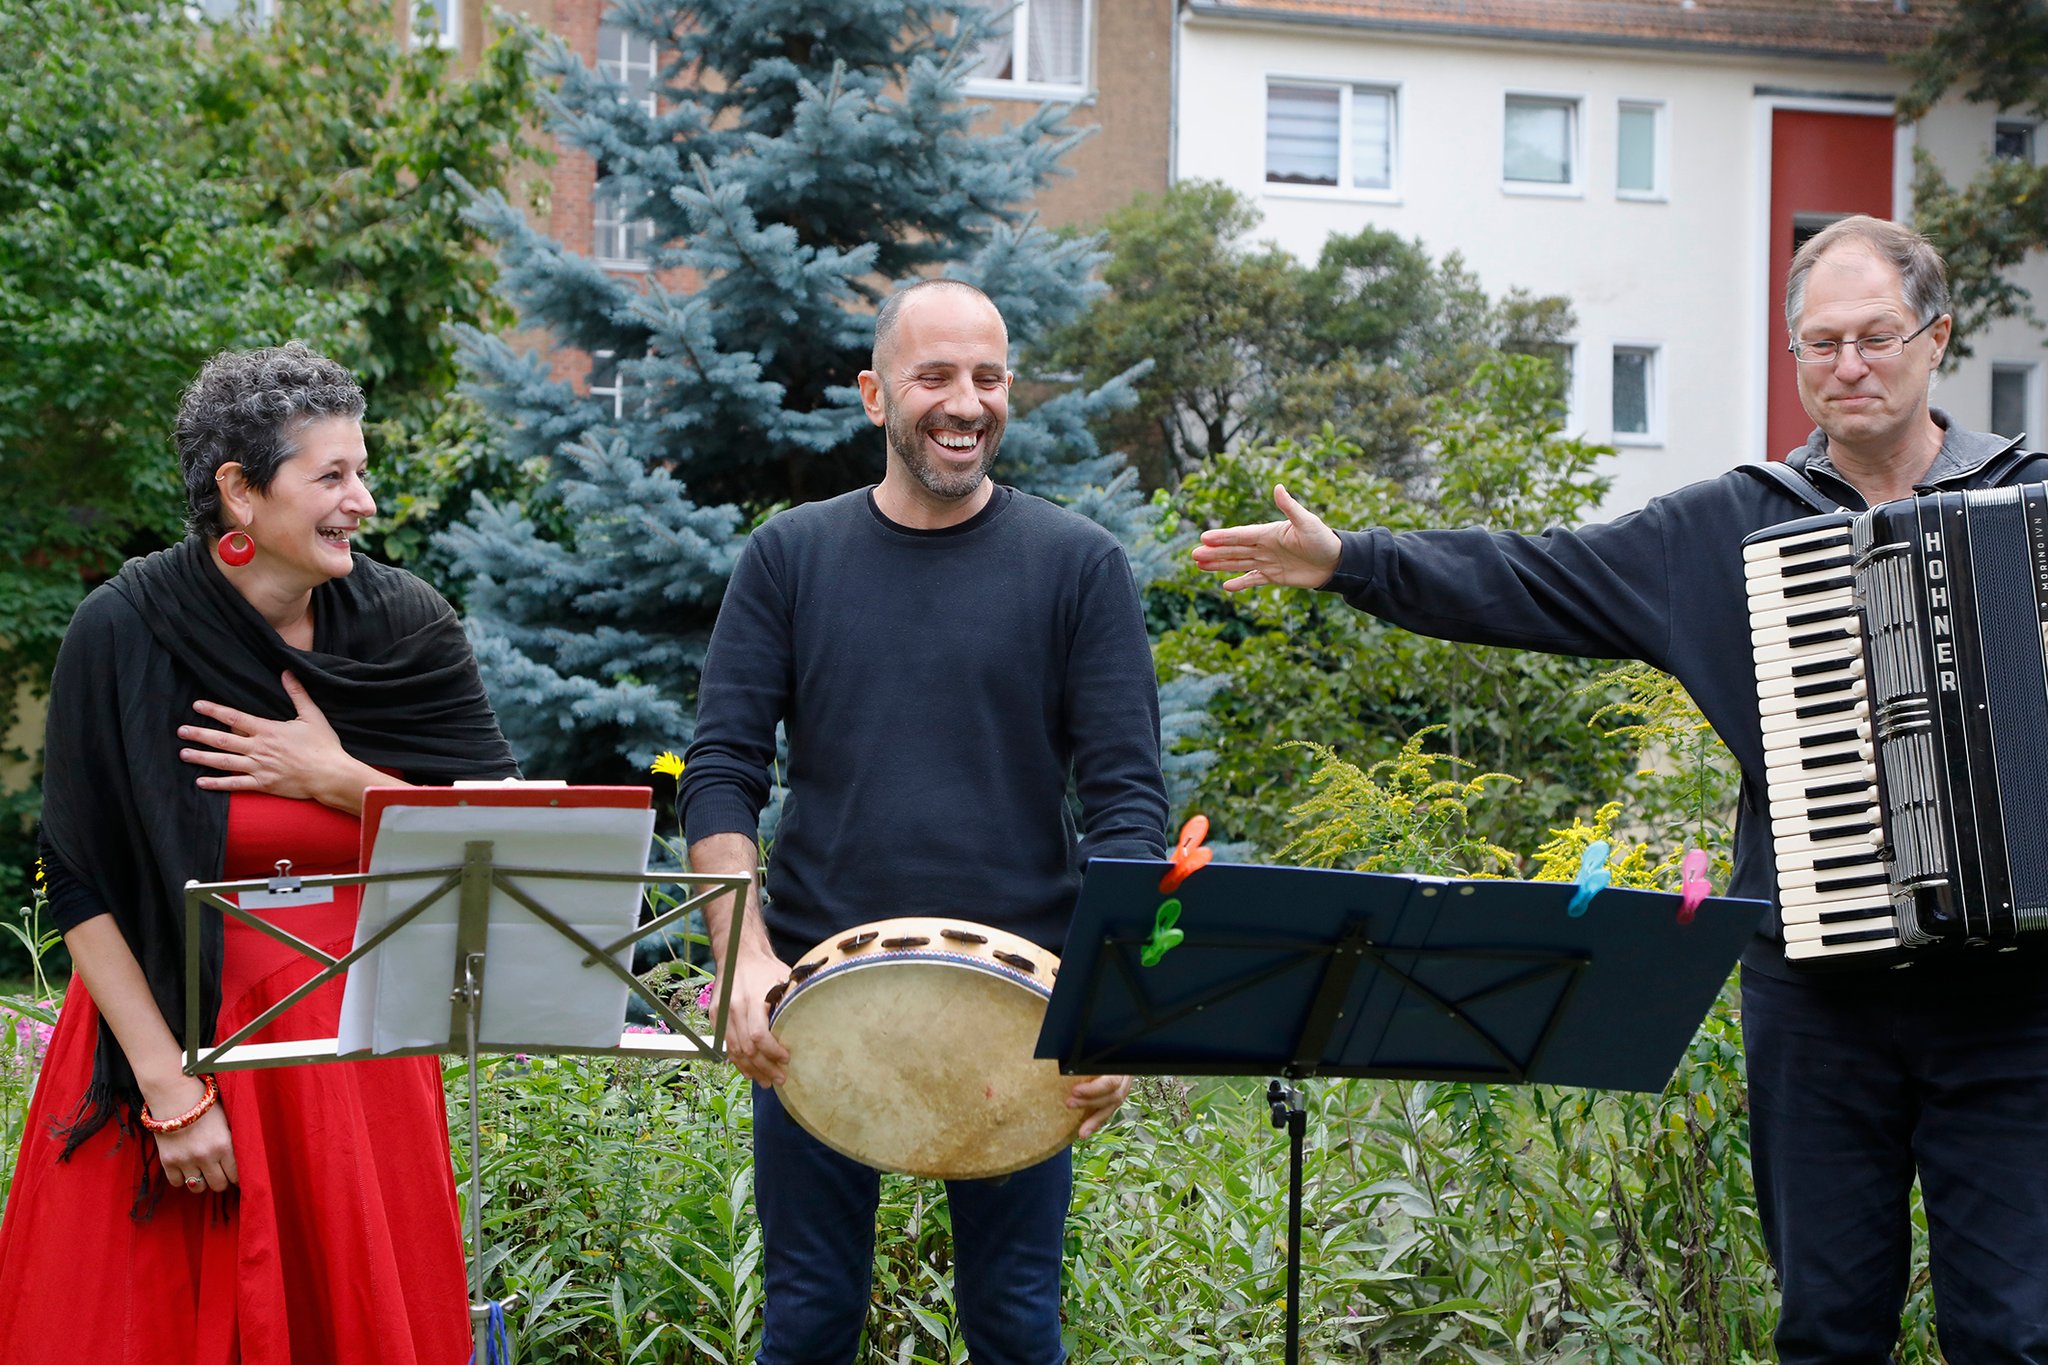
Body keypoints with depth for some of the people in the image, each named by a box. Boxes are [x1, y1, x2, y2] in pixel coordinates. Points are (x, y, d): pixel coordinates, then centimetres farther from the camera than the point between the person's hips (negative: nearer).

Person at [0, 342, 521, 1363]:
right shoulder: (124, 634, -9)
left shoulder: (407, 626, -1)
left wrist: (333, 778, -12)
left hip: (361, 1046, 2)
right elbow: (83, 888, -9)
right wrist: (170, 1085, -13)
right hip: (176, 1022, -2)